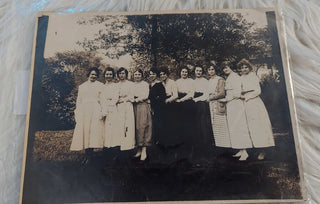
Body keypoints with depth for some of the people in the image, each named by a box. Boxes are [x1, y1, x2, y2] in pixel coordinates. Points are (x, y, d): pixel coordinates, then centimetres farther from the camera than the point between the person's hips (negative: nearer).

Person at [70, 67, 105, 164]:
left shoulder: (100, 86, 10)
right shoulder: (82, 86, 19)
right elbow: (78, 101, 17)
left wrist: (102, 112, -8)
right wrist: (77, 113, 8)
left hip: (95, 112, -3)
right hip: (84, 112, 3)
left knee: (93, 132, -10)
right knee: (84, 132, -3)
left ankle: (89, 156, -5)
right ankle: (87, 155, 2)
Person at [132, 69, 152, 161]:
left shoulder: (145, 84, 8)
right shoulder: (132, 85, 20)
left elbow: (145, 96, -3)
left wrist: (136, 99, -10)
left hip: (143, 106, -4)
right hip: (134, 107, 4)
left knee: (143, 126, -12)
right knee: (136, 127, -2)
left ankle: (144, 150, -12)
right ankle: (139, 149, 3)